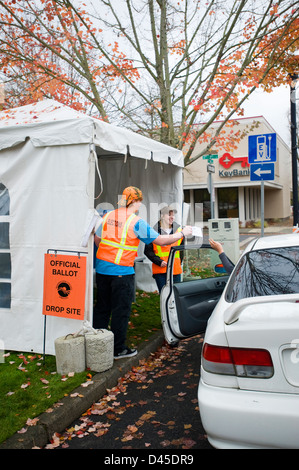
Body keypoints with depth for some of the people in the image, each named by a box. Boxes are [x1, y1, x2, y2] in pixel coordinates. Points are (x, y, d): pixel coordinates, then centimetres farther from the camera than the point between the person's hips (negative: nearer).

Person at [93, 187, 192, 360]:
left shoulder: (108, 216, 7)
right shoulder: (137, 222, -10)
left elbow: (97, 238, 15)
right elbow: (160, 240, -9)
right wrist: (183, 233, 3)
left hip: (102, 268, 6)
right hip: (122, 271, -6)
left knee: (102, 307, 17)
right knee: (121, 310, 5)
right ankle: (118, 349, 14)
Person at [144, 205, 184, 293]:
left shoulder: (179, 230, 9)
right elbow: (148, 251, -2)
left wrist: (178, 263, 13)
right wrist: (159, 262, -12)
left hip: (176, 269, 3)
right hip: (160, 270, -3)